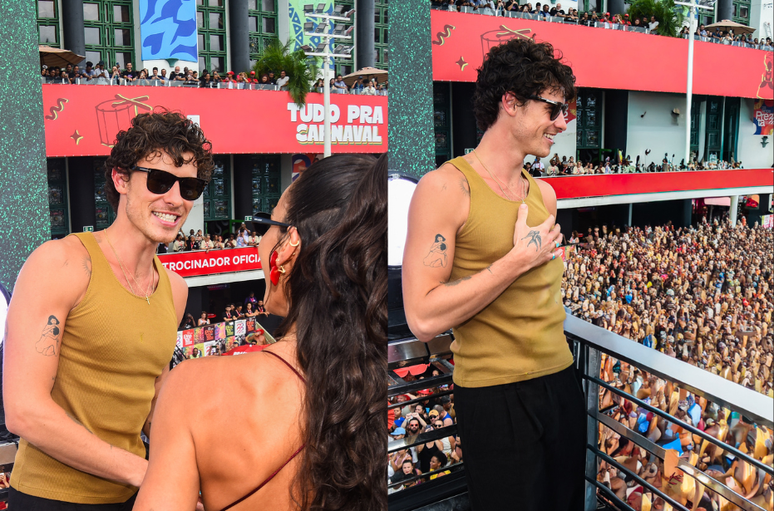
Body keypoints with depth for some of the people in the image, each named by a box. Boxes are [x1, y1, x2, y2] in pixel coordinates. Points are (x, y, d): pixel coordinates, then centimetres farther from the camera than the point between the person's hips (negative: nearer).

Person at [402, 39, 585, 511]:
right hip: (496, 396, -7)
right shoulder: (446, 186, -15)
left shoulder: (544, 193, 9)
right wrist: (520, 258, -20)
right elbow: (424, 319, -23)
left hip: (561, 380, 7)